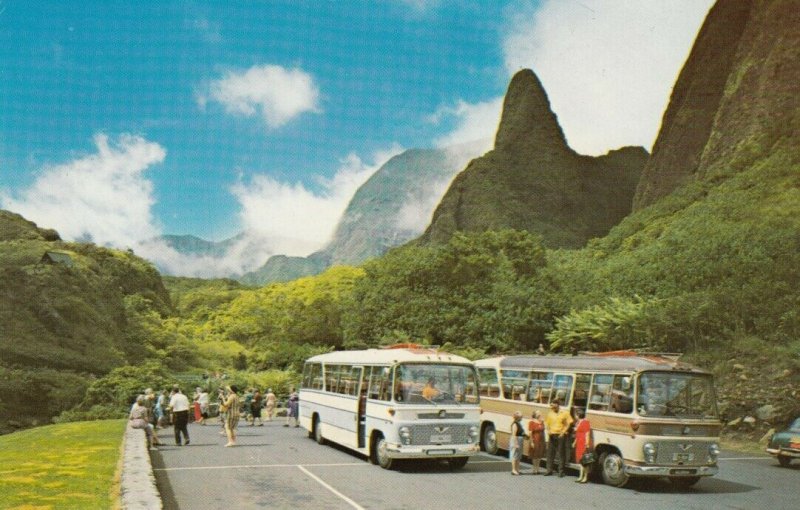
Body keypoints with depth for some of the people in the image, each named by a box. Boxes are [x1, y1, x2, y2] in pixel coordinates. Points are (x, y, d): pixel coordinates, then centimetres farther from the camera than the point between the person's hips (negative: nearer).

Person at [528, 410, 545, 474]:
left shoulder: (541, 422, 10)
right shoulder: (532, 422, -10)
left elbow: (543, 432, 16)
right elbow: (530, 433, -12)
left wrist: (544, 440, 12)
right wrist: (532, 442, -17)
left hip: (541, 441, 6)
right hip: (535, 441, -6)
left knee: (539, 456, 11)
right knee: (535, 456, 2)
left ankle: (537, 469, 19)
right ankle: (535, 470, 10)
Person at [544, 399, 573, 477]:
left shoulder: (565, 413, -2)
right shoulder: (550, 413, 11)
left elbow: (568, 423, -4)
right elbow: (547, 423, 15)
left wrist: (563, 432, -13)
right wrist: (548, 430, -2)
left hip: (561, 435, -4)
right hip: (552, 435, 4)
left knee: (561, 453, 0)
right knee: (550, 452, 5)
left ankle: (561, 471, 6)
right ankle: (549, 470, 13)